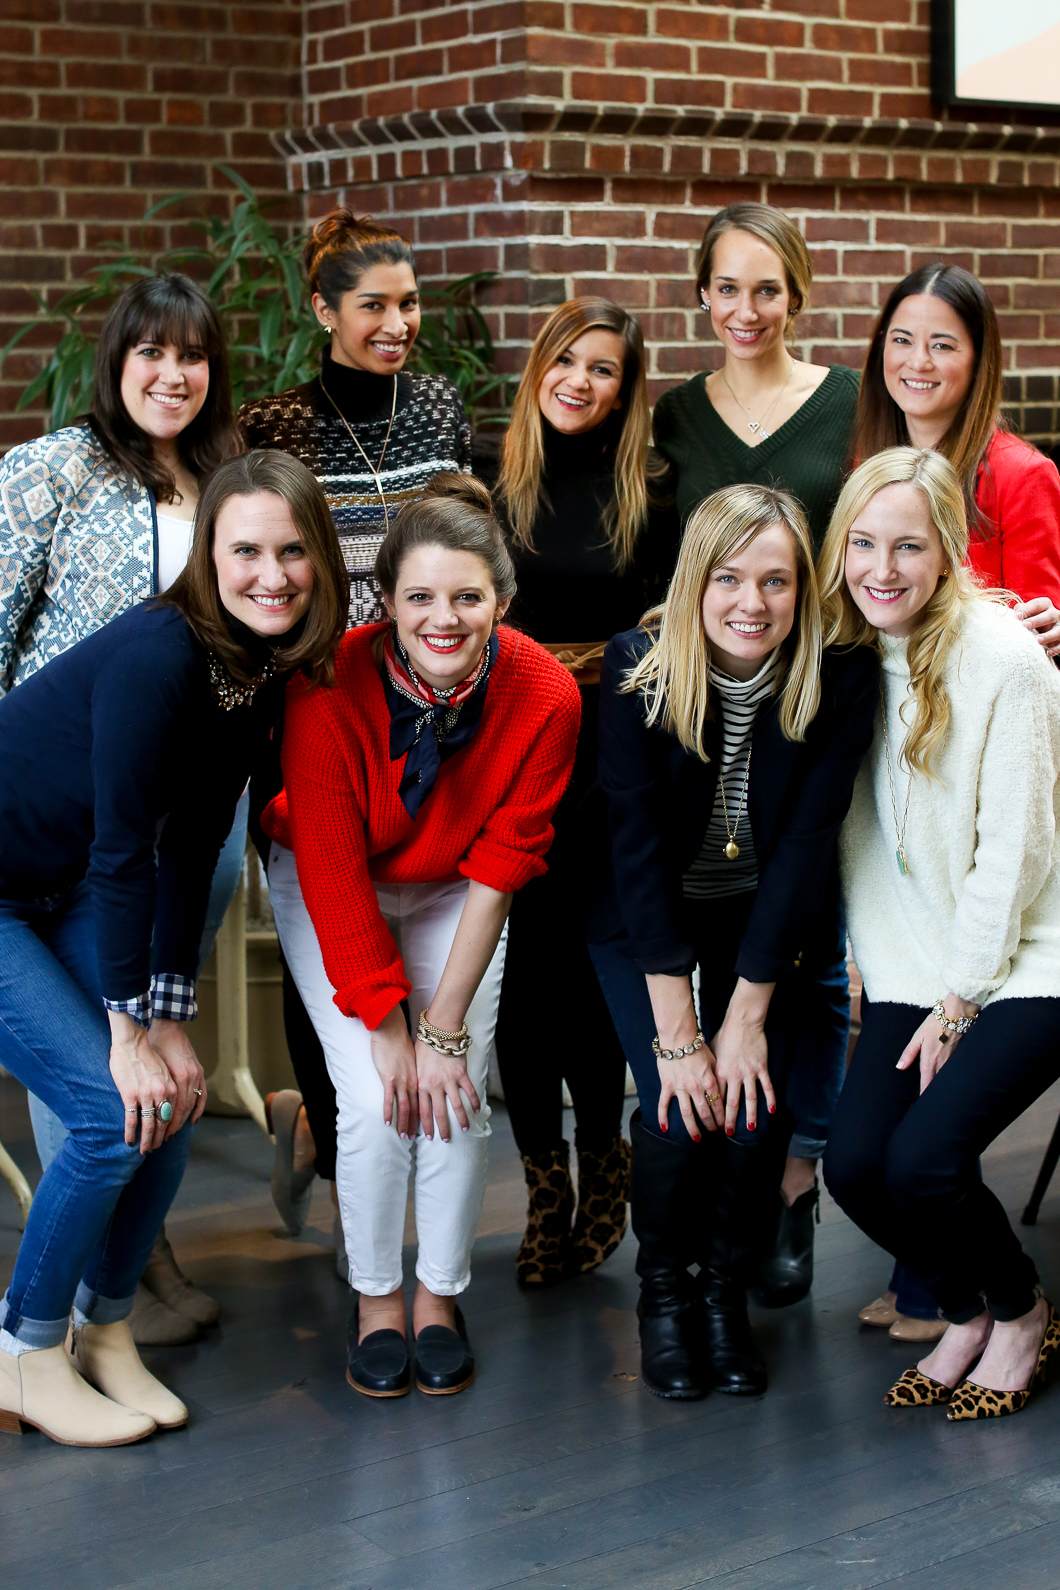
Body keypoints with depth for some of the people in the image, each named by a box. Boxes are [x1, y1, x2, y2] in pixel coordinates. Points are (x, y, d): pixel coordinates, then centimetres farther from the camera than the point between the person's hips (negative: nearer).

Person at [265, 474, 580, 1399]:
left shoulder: (544, 696, -27)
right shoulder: (331, 688, -32)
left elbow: (498, 870, -18)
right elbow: (332, 875, -24)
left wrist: (447, 1026, -18)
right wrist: (387, 1026, -21)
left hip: (452, 894, 2)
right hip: (331, 893, -1)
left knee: (459, 1094, -10)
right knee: (374, 1098, -13)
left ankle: (442, 1294, 11)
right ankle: (377, 1298, 8)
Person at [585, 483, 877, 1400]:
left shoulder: (841, 679, -19)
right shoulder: (637, 669, -22)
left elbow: (805, 845, -18)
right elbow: (639, 850, -21)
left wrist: (745, 1018, -19)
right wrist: (676, 1035, -23)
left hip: (773, 920, 1)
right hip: (648, 921, -1)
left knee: (756, 1110, -14)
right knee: (676, 1110, -17)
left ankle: (727, 1288, 14)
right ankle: (662, 1289, 12)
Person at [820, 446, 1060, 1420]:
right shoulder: (854, 656, 3)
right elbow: (859, 833, 8)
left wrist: (960, 1002, -11)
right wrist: (889, 980, 2)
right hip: (917, 964, 5)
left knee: (923, 1158, -20)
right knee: (855, 1163, -11)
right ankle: (964, 1312, 19)